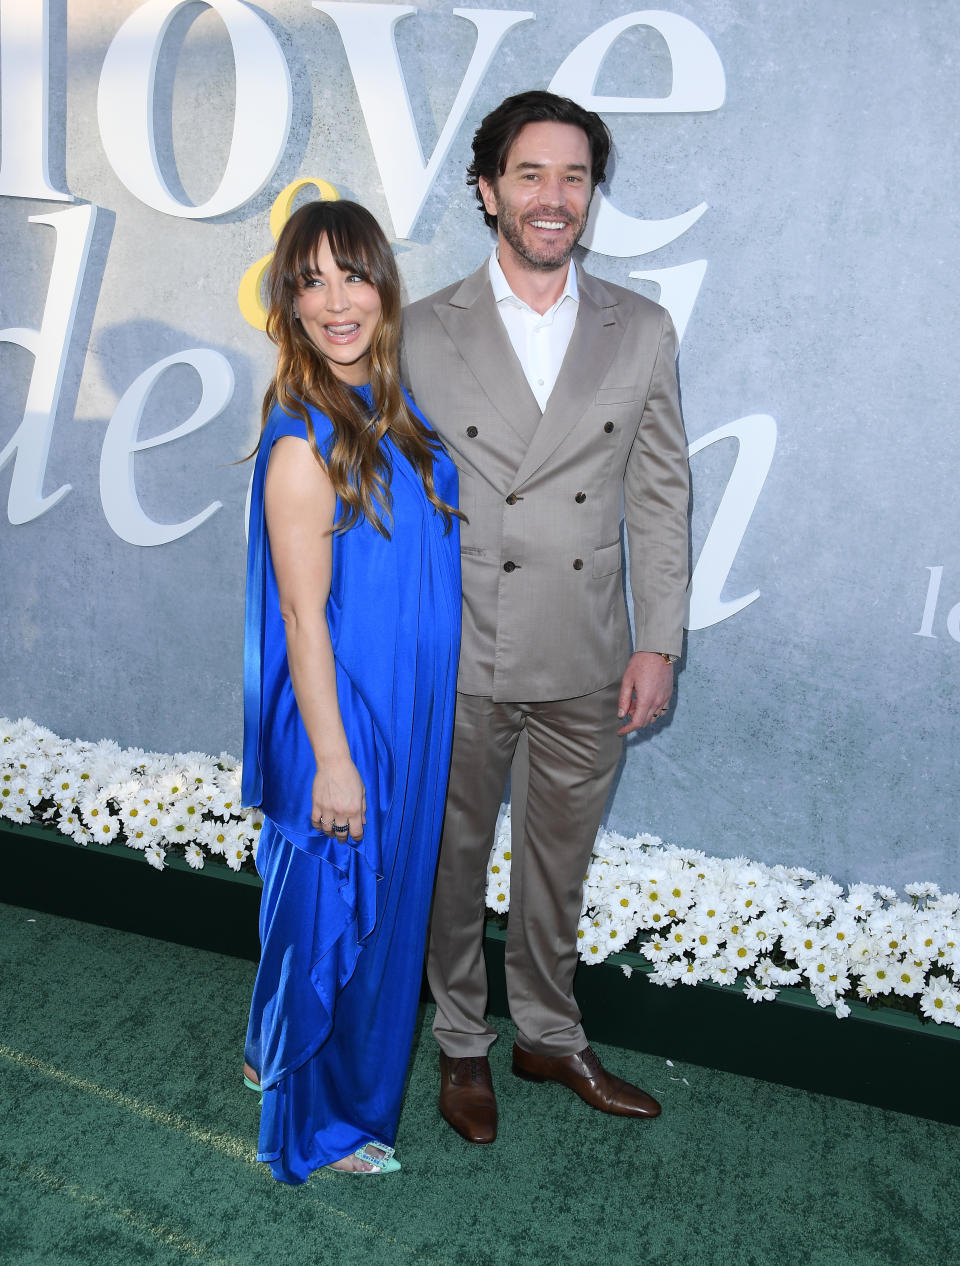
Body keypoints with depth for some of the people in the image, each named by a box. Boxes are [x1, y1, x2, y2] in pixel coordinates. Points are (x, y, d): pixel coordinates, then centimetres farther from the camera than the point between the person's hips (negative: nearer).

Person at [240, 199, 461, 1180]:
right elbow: (302, 612, -20)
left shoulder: (391, 404, 5)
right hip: (343, 716, -8)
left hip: (404, 706, 9)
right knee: (332, 906, 9)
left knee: (381, 902, 23)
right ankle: (316, 1116, 35)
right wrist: (333, 759, -18)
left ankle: (284, 1052, 48)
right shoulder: (304, 438, -20)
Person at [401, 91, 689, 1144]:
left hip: (588, 665, 2)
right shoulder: (422, 334, -2)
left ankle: (549, 1037, 41)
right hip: (458, 662, -1)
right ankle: (462, 1046, 38)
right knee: (452, 864, 14)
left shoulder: (642, 333, 3)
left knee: (559, 868, 18)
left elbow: (659, 499, 4)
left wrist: (659, 642, -1)